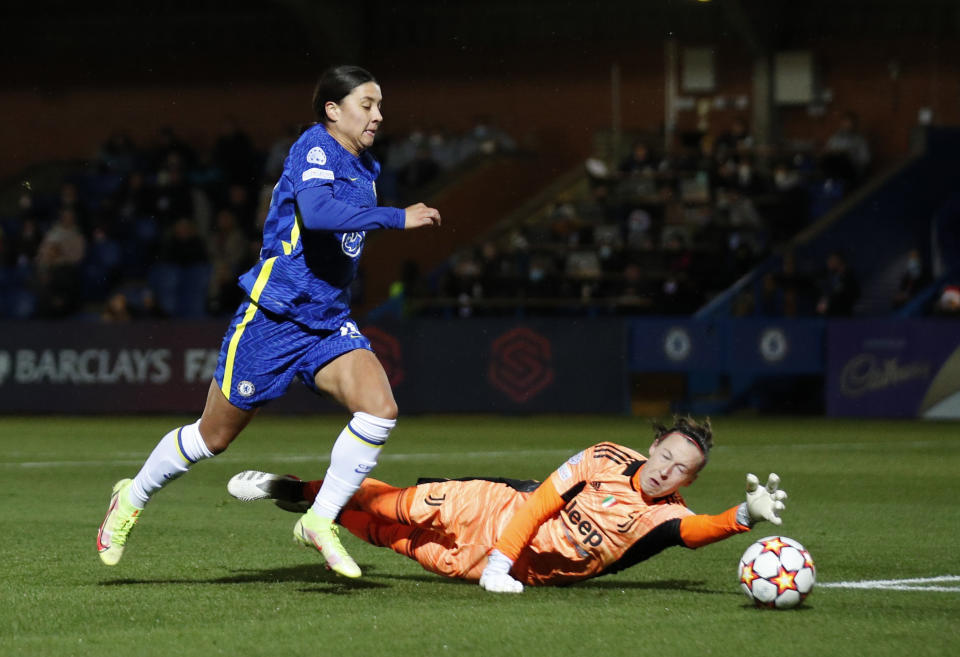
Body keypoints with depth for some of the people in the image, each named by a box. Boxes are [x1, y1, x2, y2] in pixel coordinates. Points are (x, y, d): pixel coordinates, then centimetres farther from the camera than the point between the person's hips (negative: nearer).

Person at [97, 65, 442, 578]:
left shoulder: (362, 168, 10)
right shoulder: (314, 148, -15)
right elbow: (316, 212, -36)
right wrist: (397, 218, -34)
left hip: (328, 323, 7)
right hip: (272, 318, -7)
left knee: (380, 409, -19)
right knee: (214, 437, 7)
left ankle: (320, 520, -7)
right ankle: (132, 498, 33)